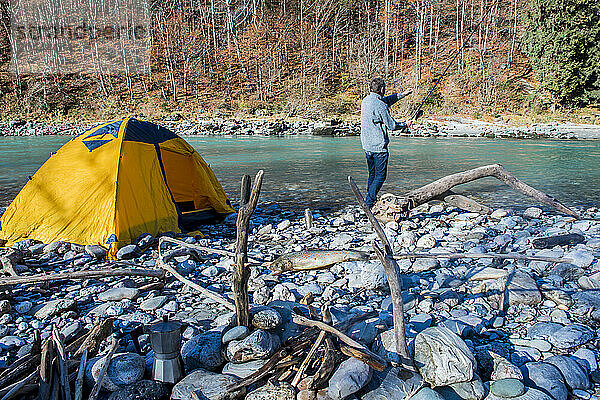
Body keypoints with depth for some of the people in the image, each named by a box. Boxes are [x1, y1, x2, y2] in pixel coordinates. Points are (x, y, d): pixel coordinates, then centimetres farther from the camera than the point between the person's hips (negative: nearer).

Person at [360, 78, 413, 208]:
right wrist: (405, 124, 8)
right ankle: (369, 202, -5)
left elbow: (387, 100, 26)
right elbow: (392, 125, -10)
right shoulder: (380, 105, -18)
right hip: (379, 146, -8)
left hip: (366, 145, 9)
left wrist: (401, 94, 28)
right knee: (380, 176, -1)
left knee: (372, 174, 19)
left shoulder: (366, 100, 9)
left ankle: (370, 198, 25)